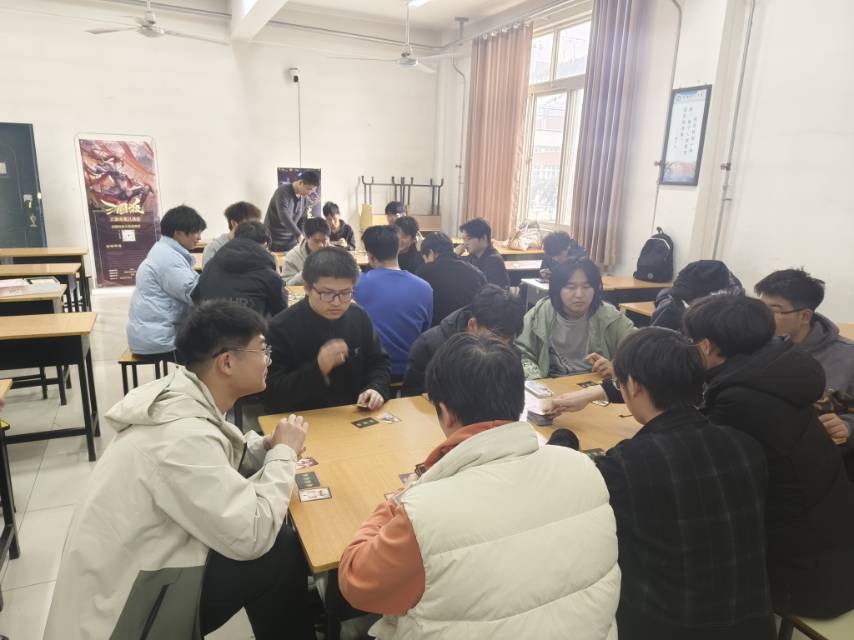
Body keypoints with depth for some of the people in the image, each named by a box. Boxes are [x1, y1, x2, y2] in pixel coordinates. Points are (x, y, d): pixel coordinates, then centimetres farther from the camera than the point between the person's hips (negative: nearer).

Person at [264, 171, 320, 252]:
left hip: (291, 242, 5)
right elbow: (284, 217, -28)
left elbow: (302, 221, 9)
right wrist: (299, 235, -35)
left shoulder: (305, 198, 3)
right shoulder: (283, 192, -16)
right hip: (274, 240, -5)